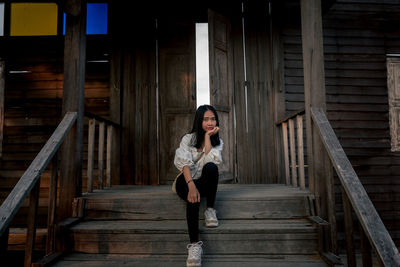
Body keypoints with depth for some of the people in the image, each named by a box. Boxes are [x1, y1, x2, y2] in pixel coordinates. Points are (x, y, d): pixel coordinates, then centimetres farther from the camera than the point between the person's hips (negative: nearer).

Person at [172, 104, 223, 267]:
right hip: (186, 181, -2)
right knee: (193, 197, -37)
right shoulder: (188, 139, -2)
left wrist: (208, 136, -13)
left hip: (205, 182, 2)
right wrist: (191, 185, -36)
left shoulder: (218, 142, 6)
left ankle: (210, 210, -20)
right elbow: (185, 164, -19)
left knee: (211, 167, -32)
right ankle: (194, 244, -38)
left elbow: (211, 160, -17)